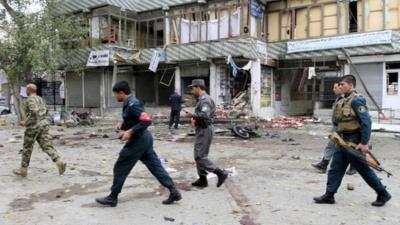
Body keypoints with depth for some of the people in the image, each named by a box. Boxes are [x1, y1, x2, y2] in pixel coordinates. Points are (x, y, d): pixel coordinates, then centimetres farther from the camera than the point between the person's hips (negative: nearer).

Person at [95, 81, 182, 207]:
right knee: (155, 166, 10)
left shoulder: (132, 104, -19)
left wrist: (130, 132, -24)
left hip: (138, 140, -10)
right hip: (144, 139, 10)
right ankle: (173, 191, 10)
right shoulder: (129, 103, 11)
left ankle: (112, 198, 15)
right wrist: (122, 126, 6)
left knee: (120, 168, 3)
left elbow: (147, 121, -27)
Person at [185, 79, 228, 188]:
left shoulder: (204, 99, -16)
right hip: (202, 130, 11)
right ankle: (202, 180, 19)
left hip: (204, 130, -11)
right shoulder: (203, 99, 17)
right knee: (199, 156, 13)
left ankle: (220, 173, -5)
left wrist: (193, 115, -18)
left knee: (200, 157, -9)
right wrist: (195, 119, 11)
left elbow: (205, 115, -29)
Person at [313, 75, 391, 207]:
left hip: (353, 143, -9)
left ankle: (383, 194, 21)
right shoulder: (344, 101, 11)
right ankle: (329, 195, 15)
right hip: (343, 141, 9)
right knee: (335, 169, 9)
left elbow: (367, 121, -21)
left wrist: (364, 143, -23)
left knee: (364, 169, 4)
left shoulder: (356, 100, -17)